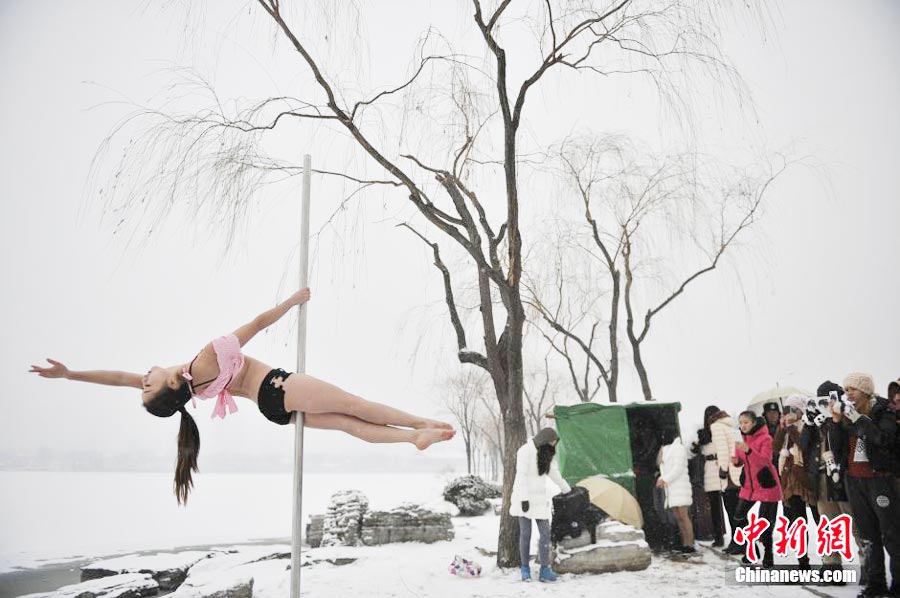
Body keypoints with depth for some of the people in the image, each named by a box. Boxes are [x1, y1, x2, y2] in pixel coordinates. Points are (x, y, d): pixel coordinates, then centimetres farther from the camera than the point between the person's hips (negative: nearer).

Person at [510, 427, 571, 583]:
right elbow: (521, 475, -17)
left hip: (540, 498, 6)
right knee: (525, 533, -1)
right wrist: (524, 499, -21)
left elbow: (555, 474, 24)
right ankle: (525, 569, 10)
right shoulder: (525, 451, -13)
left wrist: (567, 490, 32)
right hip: (525, 498, -6)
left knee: (545, 533, -3)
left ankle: (545, 570, 1)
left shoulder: (547, 454, 11)